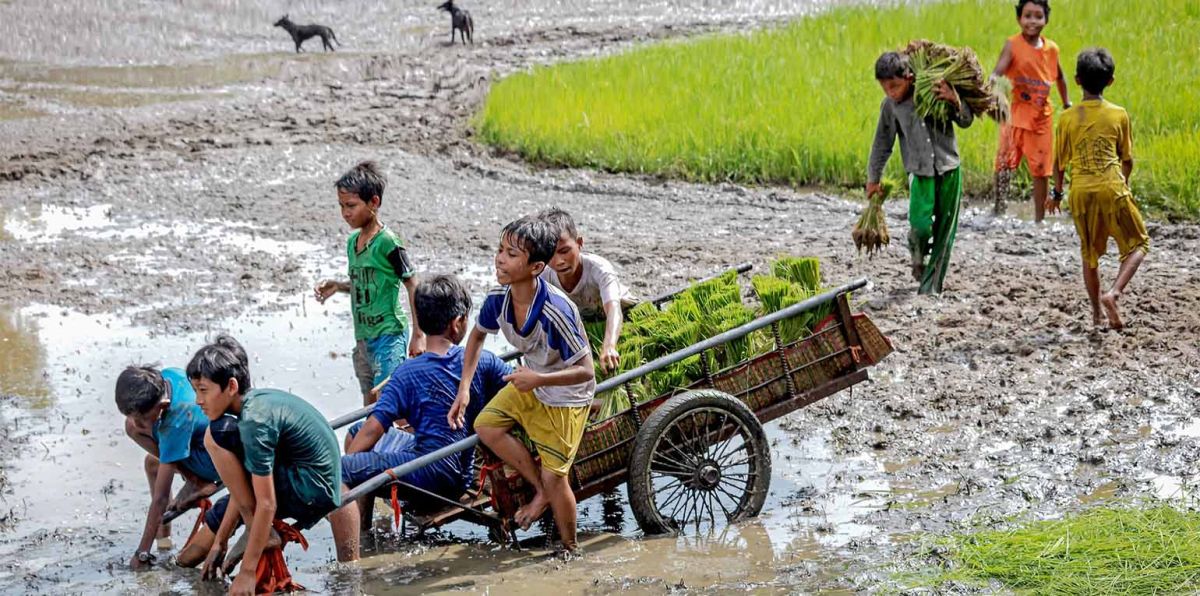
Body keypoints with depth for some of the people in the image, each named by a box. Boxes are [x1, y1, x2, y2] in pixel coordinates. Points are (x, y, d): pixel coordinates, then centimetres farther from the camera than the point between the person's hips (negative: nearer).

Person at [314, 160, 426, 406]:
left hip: (389, 333, -8)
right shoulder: (352, 241, 9)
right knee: (370, 404, 12)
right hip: (363, 337, 8)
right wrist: (337, 286, 4)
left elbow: (413, 285, -12)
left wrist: (418, 335, -13)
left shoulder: (387, 241, -14)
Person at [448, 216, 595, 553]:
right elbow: (477, 335, 7)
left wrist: (538, 379, -40)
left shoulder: (556, 312, -36)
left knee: (555, 477, -5)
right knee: (486, 426, -6)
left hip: (567, 396, -7)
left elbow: (585, 371, -29)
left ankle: (570, 551, 18)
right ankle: (541, 492, 12)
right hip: (531, 382, 7)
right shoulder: (498, 300, -16)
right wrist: (464, 388, -1)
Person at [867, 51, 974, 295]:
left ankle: (931, 287, 12)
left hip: (948, 168, 0)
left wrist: (955, 101, -20)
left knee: (944, 231, 2)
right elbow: (882, 144, 11)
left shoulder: (936, 92, -5)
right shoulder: (890, 106, -1)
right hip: (920, 172, 0)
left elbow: (966, 121, 1)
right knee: (921, 225, -20)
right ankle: (918, 256, 14)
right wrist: (873, 178, 17)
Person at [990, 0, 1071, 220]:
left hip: (1042, 116, 4)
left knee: (1041, 169, 9)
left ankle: (1040, 219, 20)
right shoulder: (1013, 45, -11)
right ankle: (999, 209, -14)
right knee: (1005, 161, -19)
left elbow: (1059, 76, 21)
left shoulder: (1051, 48, 2)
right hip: (1016, 113, -4)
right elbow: (998, 72, -26)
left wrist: (1066, 103, 25)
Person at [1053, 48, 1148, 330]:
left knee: (1089, 253, 17)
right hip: (1112, 190, -2)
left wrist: (1057, 192, 22)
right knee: (1138, 243, 11)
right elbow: (1127, 160, 6)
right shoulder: (1119, 115, -1)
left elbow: (1059, 162, 6)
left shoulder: (1067, 118, 1)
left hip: (1080, 192, 2)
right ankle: (1113, 293, -11)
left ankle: (1096, 312, 19)